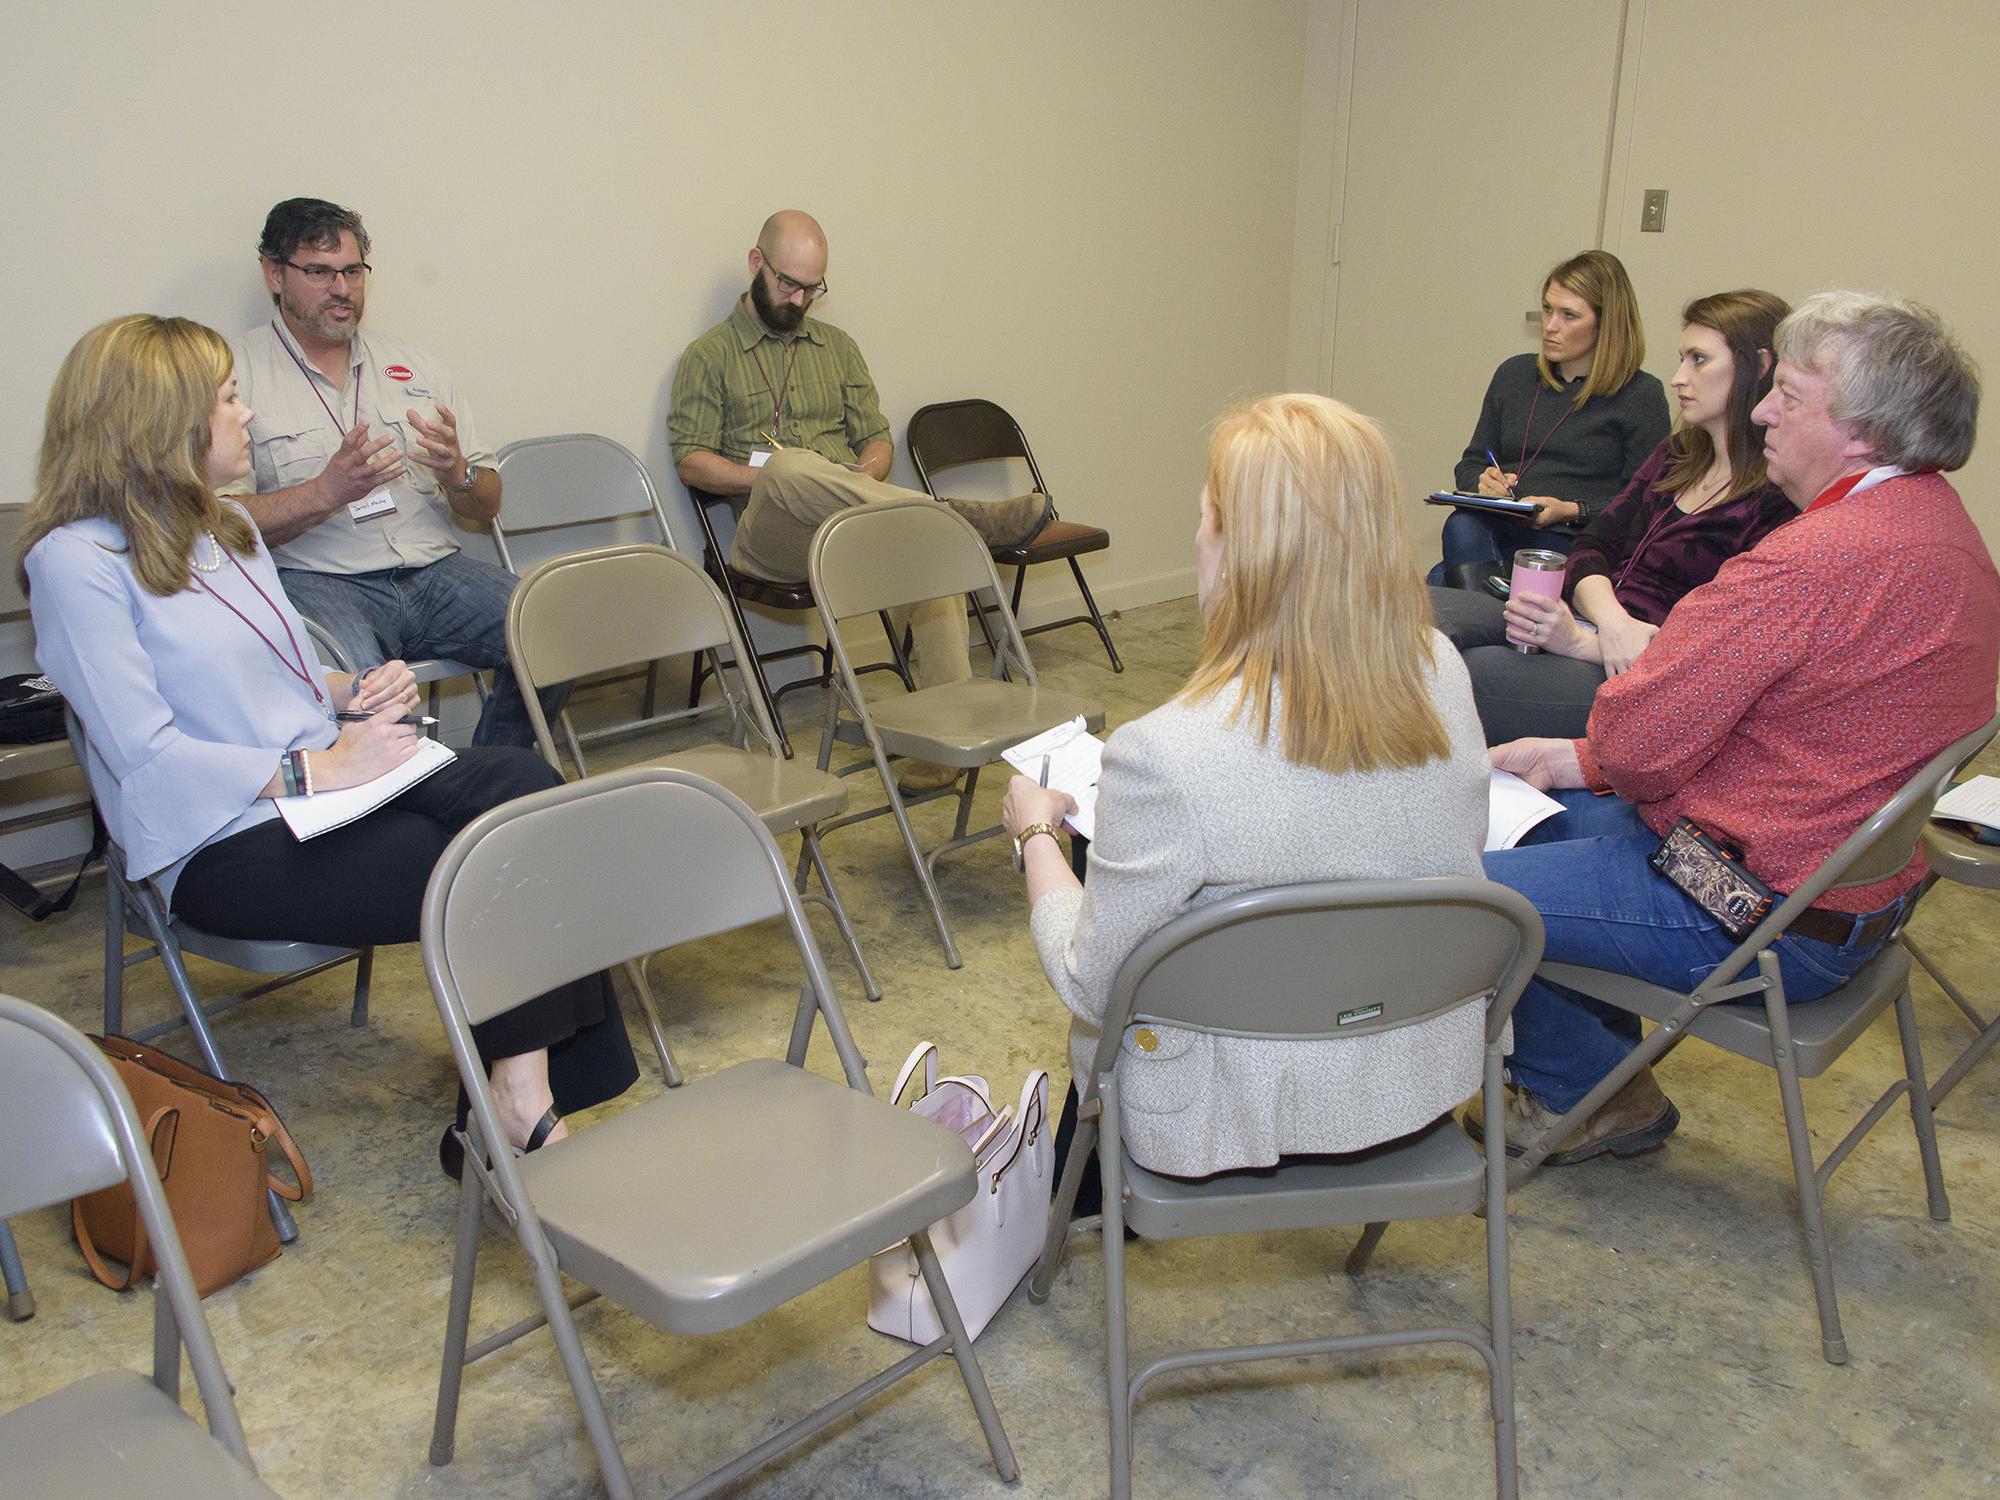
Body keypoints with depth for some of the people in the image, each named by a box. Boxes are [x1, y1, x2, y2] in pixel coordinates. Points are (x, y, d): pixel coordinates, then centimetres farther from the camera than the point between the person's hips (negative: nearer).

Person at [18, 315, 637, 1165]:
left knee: (522, 784, -22)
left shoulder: (227, 525, 18)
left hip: (325, 784, 8)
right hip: (222, 848, -7)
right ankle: (517, 1115, -12)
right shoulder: (77, 561, -8)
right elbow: (146, 757, -16)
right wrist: (318, 769, -22)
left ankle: (526, 1101, -25)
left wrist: (355, 691, 5)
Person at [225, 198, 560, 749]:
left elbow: (486, 508, 18)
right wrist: (326, 492, -19)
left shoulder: (414, 365, 19)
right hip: (317, 579, -4)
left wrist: (457, 474, -6)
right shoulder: (238, 373, 6)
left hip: (435, 570, 5)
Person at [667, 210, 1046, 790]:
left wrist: (865, 477, -2)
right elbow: (691, 461, 3)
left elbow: (877, 438, 23)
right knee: (792, 465, -40)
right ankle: (956, 512, -34)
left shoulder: (837, 347, 25)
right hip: (767, 536, -3)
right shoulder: (709, 356, 12)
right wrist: (770, 476, -14)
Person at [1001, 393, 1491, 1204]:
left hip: (1252, 1109, -5)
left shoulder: (1165, 756, -32)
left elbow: (1089, 986, -17)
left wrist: (1036, 833, 0)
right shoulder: (1442, 675, -14)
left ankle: (1074, 1204, 52)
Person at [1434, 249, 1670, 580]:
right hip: (1498, 533, 5)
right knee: (1462, 525, -34)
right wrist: (1484, 483, -1)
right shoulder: (1514, 374, 20)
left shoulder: (1641, 395, 5)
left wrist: (1571, 511, -15)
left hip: (1573, 544, -5)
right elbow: (1470, 465, 23)